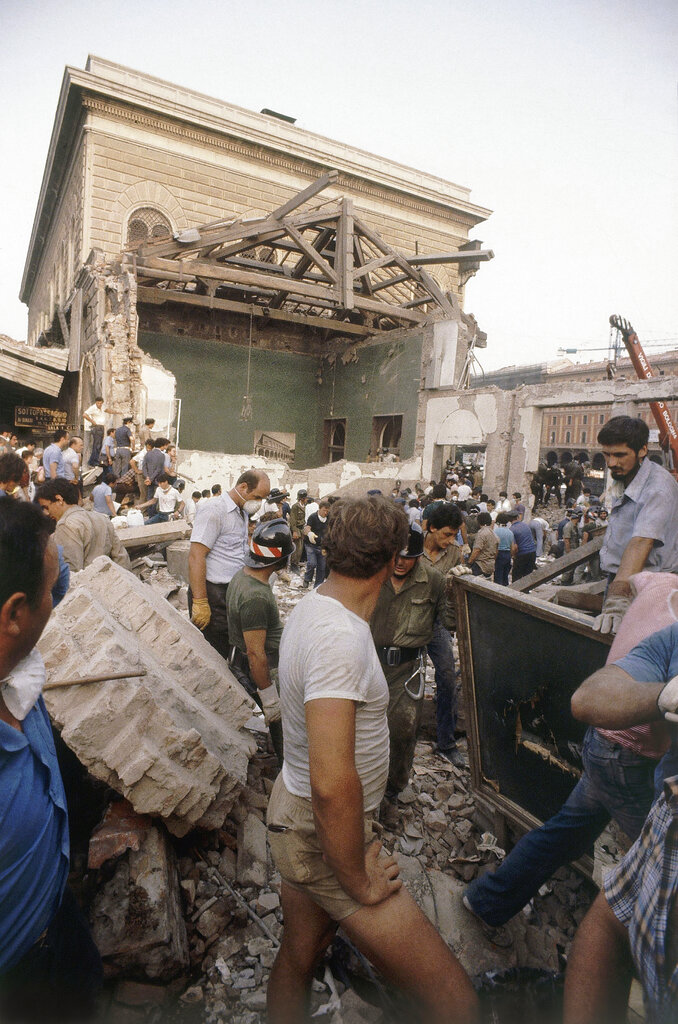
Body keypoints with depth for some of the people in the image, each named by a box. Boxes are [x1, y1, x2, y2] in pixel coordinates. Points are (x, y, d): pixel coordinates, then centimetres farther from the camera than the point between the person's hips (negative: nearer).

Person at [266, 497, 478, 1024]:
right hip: (326, 836, -9)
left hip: (295, 810, 10)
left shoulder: (310, 607, 0)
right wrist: (359, 883, -19)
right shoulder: (340, 636, -31)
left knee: (297, 959, 27)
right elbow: (333, 784, -34)